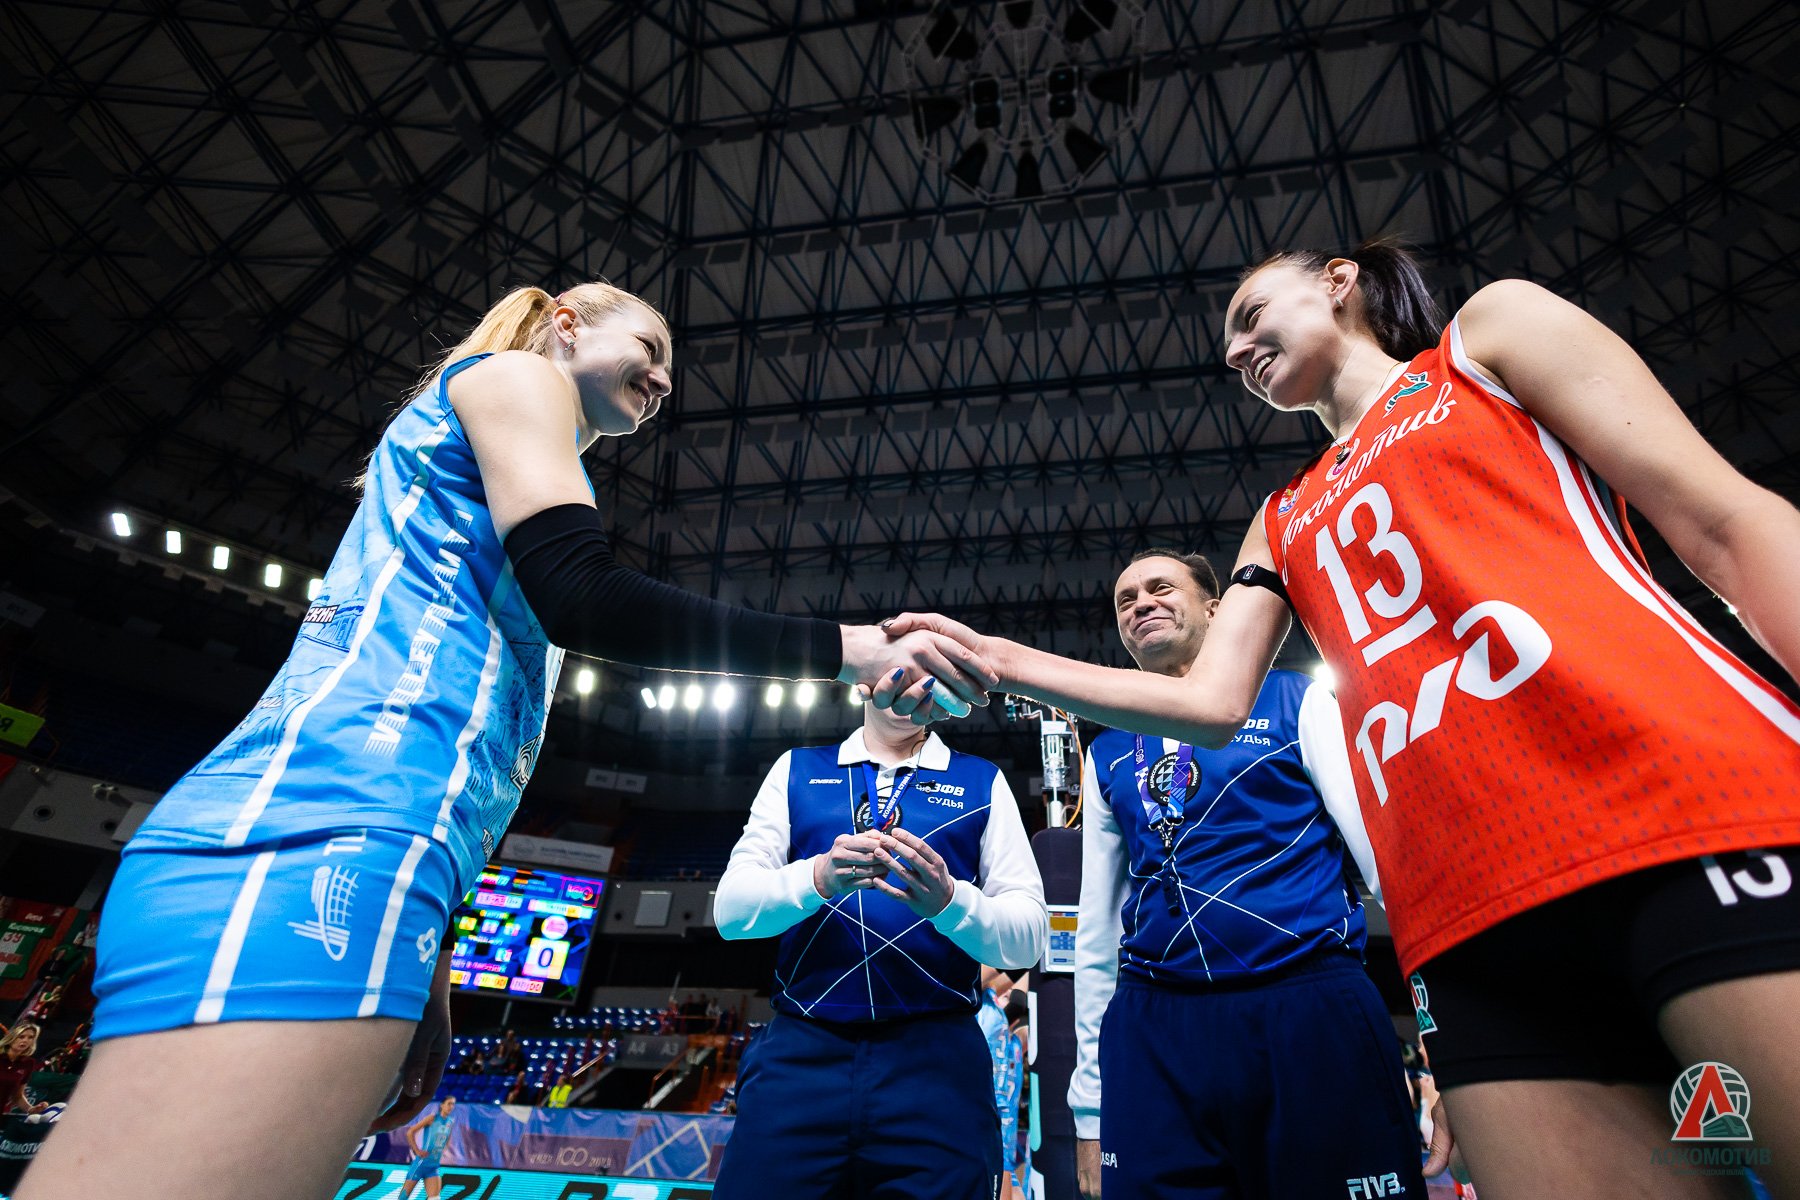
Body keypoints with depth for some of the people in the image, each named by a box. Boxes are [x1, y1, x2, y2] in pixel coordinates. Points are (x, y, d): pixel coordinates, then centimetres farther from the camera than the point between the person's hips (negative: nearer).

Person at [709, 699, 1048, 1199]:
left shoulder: (983, 782, 5)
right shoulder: (796, 769, 8)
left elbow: (1029, 939, -1)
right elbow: (730, 908, 0)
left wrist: (949, 900, -22)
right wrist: (818, 878, -21)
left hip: (938, 1058, 0)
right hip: (801, 1050, 1)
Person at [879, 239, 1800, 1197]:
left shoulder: (1494, 329, 16)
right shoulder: (1284, 524, 25)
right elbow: (1211, 704, 13)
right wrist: (1000, 662, 3)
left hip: (1690, 831, -3)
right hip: (1472, 921, 4)